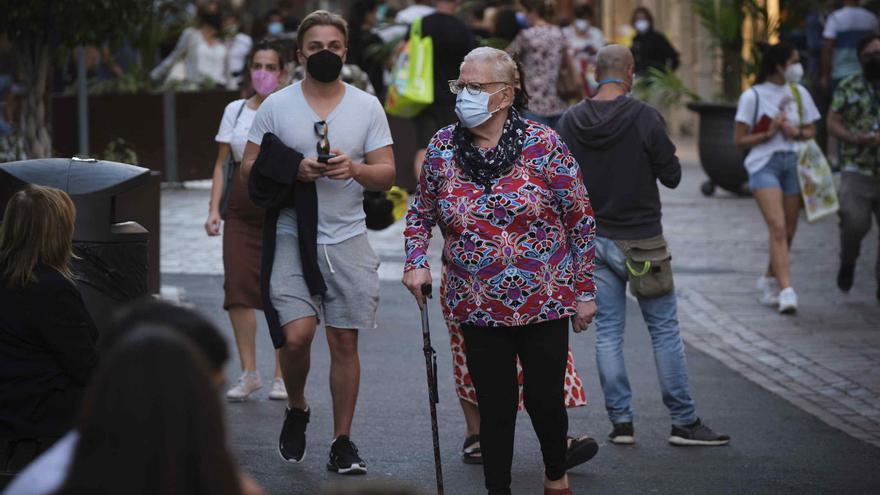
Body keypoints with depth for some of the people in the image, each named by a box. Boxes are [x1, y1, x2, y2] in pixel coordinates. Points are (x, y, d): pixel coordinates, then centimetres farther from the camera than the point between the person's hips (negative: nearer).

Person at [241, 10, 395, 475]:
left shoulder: (367, 107, 5)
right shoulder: (276, 106, 2)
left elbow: (387, 174, 4)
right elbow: (249, 168, 3)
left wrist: (354, 169, -17)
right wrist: (295, 171, -15)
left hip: (348, 240, 2)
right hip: (291, 238, -1)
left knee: (345, 341, 3)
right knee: (297, 335, -15)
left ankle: (342, 442, 13)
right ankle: (296, 410, 14)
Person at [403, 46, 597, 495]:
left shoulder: (543, 145, -9)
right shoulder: (442, 148, 0)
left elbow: (580, 220, -3)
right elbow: (420, 214, 14)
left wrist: (585, 290, -2)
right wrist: (416, 262, -3)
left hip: (545, 304, -2)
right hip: (478, 307, 2)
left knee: (544, 399, 6)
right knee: (495, 407, 4)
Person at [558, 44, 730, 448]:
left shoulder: (571, 121, -2)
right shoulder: (645, 118, -15)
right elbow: (671, 176, -8)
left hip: (593, 238, 4)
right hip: (641, 240, -4)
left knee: (608, 332, 9)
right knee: (665, 330, 4)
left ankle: (620, 422, 8)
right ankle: (684, 422, 6)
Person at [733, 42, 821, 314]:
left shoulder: (799, 94, 12)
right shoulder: (753, 96, -3)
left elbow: (811, 132, 17)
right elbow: (739, 139, -2)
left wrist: (796, 132, -5)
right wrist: (769, 134, -15)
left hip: (793, 162, 5)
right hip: (764, 163, -5)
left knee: (788, 230, 7)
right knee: (777, 226, -17)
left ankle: (769, 280, 29)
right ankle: (786, 290, -24)